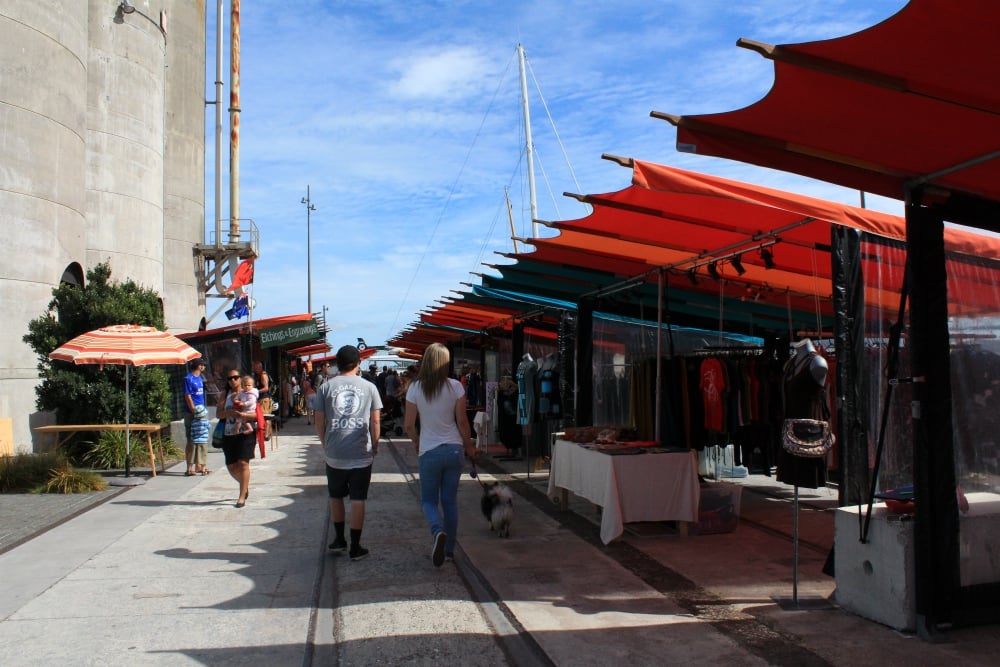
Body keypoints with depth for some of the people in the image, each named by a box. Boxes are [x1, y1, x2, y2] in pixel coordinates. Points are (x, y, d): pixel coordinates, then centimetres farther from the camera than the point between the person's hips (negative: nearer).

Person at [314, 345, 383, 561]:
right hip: (361, 454, -1)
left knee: (336, 496, 19)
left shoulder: (326, 387, 0)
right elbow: (375, 421, 2)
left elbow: (319, 423, 2)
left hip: (334, 454, 1)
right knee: (358, 500, 5)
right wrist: (374, 446, 14)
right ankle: (355, 547, 9)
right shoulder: (369, 387, 0)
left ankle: (339, 539, 27)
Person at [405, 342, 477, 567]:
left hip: (429, 452, -1)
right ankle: (449, 549, 19)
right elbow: (462, 421, -3)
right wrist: (469, 446, 12)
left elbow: (410, 425, -3)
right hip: (454, 449, 1)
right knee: (450, 501, 13)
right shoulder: (455, 387, -6)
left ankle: (438, 531, -17)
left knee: (429, 500, 12)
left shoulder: (415, 388, -6)